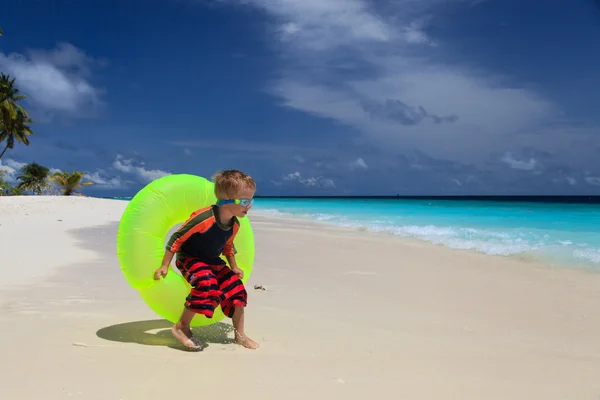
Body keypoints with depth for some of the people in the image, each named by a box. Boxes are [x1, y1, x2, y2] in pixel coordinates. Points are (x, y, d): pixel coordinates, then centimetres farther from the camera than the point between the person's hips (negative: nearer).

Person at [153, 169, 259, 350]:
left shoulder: (235, 224, -8)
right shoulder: (204, 218, -32)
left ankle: (239, 334, 12)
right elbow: (177, 238, -23)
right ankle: (181, 327, -14)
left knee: (236, 288, -2)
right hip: (190, 258, -7)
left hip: (213, 262, 8)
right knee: (207, 285, -32)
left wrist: (234, 267, 14)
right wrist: (165, 265, -19)